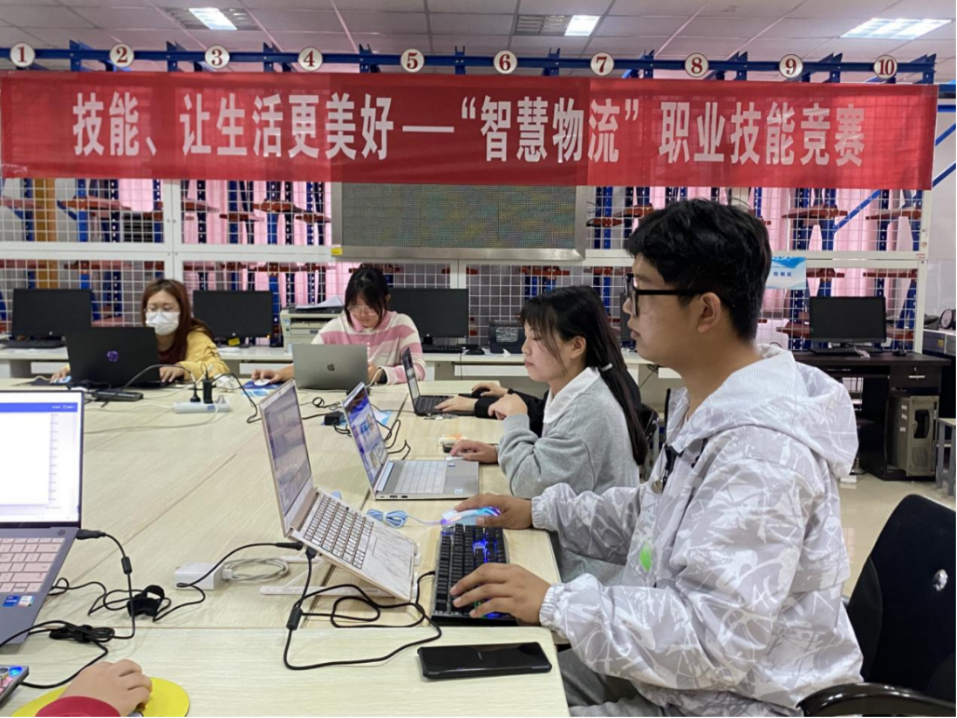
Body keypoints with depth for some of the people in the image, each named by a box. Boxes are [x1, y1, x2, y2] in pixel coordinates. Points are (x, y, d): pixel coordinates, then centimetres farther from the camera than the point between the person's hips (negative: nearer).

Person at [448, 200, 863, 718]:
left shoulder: (758, 447, -29)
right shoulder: (704, 404, 4)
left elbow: (711, 640, -32)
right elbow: (654, 515, 18)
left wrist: (554, 605, -26)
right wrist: (540, 512, 11)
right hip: (675, 674, 9)